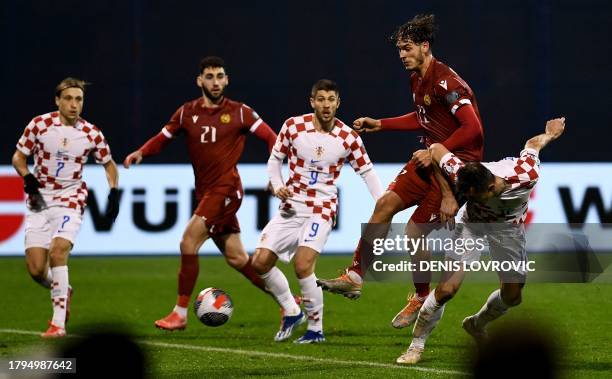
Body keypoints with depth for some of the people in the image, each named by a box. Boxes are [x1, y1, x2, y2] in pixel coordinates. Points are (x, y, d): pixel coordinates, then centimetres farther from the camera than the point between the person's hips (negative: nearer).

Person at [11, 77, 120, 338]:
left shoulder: (91, 134, -1)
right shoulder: (40, 124, -4)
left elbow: (109, 164, 15)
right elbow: (18, 157, 4)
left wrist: (114, 193, 1)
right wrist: (28, 177, -15)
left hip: (70, 199, -1)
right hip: (39, 200, 1)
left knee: (58, 251, -26)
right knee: (36, 269, -7)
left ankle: (59, 323, -21)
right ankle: (62, 291, 30)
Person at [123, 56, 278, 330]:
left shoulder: (239, 112, -2)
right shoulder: (187, 112, 9)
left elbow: (270, 137, -2)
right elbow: (163, 138, 13)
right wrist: (141, 153, -6)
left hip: (226, 189, -5)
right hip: (204, 192, 5)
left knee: (188, 243, -16)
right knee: (236, 257, 8)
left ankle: (180, 313, -8)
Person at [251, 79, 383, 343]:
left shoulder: (348, 137, -7)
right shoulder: (293, 126, -4)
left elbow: (367, 172, 3)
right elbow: (275, 158, 8)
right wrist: (277, 186, -10)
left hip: (322, 209, -3)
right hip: (291, 207, 3)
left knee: (303, 265, -21)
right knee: (260, 262, -4)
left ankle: (316, 329, -5)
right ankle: (291, 311, 18)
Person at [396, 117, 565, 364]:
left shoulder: (527, 176, -38)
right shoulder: (462, 176, -38)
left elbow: (533, 144, -16)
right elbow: (437, 148, -21)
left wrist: (549, 134, 7)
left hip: (509, 227, 2)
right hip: (473, 223, -2)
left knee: (512, 296, 7)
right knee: (446, 289, -16)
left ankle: (477, 325, 38)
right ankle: (417, 345, 1)